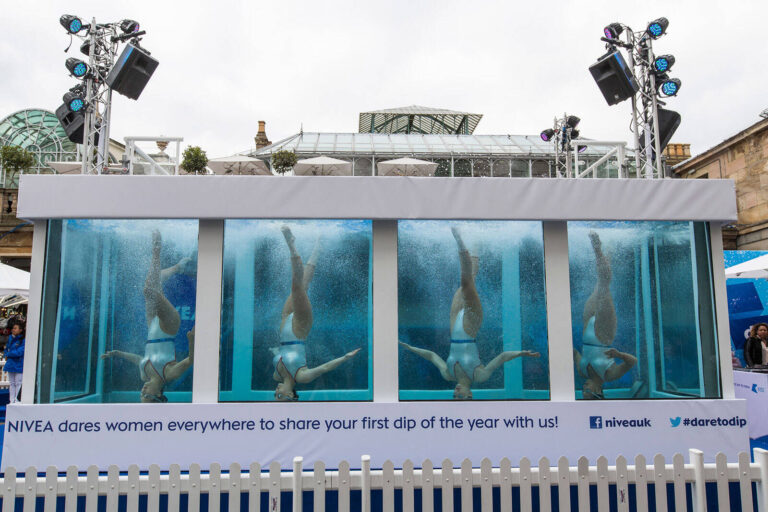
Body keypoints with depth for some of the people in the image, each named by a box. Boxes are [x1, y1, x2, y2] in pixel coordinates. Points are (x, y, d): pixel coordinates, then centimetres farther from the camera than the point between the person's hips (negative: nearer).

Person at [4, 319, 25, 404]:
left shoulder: (23, 340, -12)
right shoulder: (10, 338, 9)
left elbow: (19, 352, -19)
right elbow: (7, 348, 21)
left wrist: (8, 354, -7)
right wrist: (6, 355, 2)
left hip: (18, 366, -7)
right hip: (10, 364, 7)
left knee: (18, 383, -1)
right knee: (12, 383, 12)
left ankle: (17, 401, 4)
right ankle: (12, 401, 17)